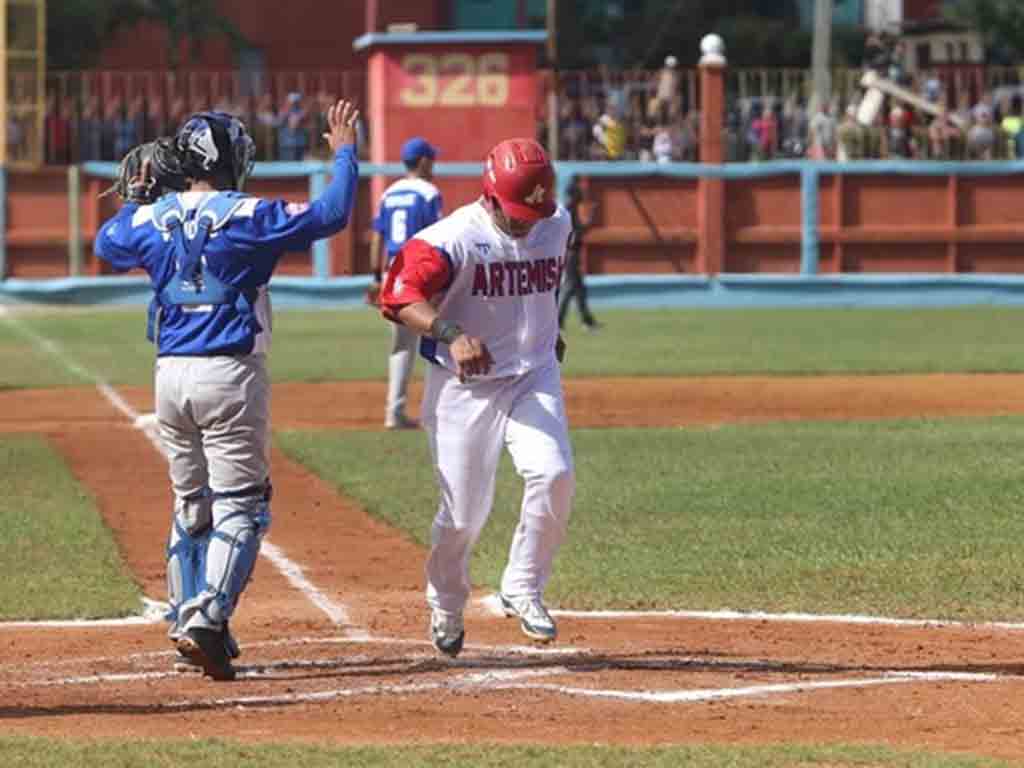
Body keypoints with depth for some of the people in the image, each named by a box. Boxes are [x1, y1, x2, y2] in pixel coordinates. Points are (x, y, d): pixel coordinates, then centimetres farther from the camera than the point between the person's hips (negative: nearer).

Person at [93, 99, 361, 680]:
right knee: (239, 506, -3)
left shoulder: (151, 220, 4)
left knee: (191, 507, 17)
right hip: (231, 375, -5)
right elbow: (332, 214, -9)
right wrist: (345, 152, 4)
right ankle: (207, 618, -18)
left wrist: (137, 194, 33)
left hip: (171, 376, 5)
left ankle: (187, 624, 19)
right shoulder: (248, 217, -10)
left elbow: (105, 244, 25)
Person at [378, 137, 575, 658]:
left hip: (534, 376, 4)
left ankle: (523, 590, -3)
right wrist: (451, 334, -42)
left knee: (553, 475, -21)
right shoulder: (454, 239, -18)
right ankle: (446, 608, 27)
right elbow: (399, 296, -29)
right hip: (464, 386, -4)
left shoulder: (557, 225, 2)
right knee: (464, 513, -2)